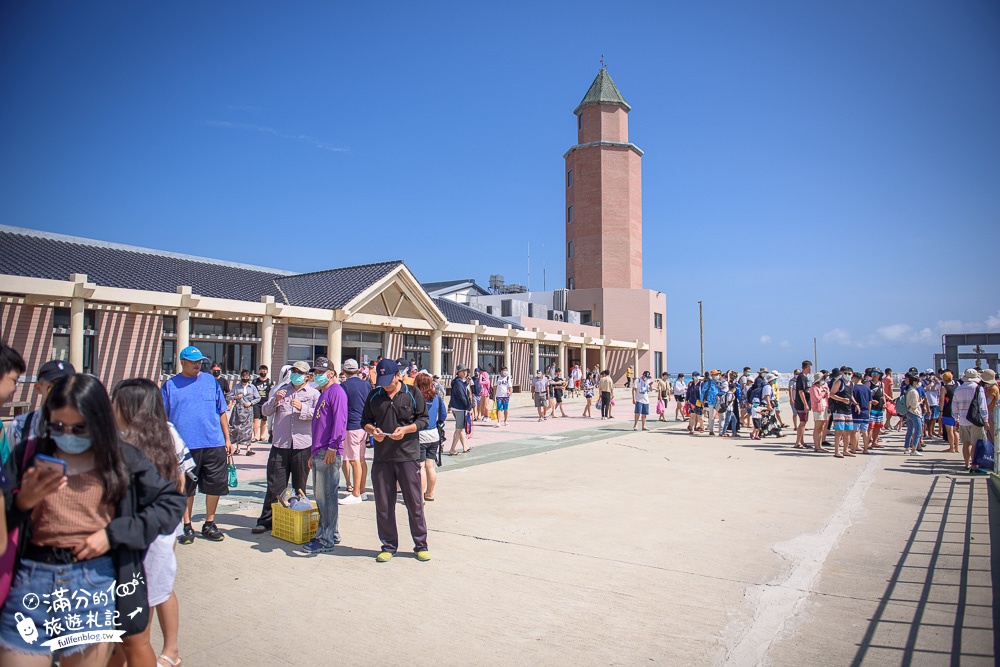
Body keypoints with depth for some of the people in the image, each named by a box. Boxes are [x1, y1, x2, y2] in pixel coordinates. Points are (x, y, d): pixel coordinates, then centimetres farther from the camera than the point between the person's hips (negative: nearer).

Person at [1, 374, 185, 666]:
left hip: (95, 583, -1)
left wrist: (114, 533, -10)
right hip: (30, 580, 1)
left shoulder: (122, 459, 0)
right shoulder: (29, 455, 5)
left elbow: (171, 502, -2)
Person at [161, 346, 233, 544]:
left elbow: (222, 412, 12)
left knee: (215, 486, 6)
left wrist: (227, 439, 9)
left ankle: (209, 524, 22)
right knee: (185, 489, 7)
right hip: (184, 446, -1)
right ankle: (186, 527, 22)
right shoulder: (170, 385, 5)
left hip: (214, 445, 2)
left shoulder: (211, 381, 9)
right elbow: (164, 418, 6)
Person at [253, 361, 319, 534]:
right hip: (280, 444, 2)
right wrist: (275, 401, -8)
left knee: (300, 486, 9)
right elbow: (265, 412, 9)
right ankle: (266, 520, 10)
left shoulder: (313, 394, 4)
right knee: (274, 484, 3)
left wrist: (302, 408, -21)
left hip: (302, 446, -2)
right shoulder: (281, 390, 13)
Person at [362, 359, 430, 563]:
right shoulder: (374, 396, 9)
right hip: (381, 457, 3)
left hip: (408, 456, -3)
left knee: (414, 502, 4)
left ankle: (421, 545, 18)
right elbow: (365, 421, 16)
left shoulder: (413, 394, 0)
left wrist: (406, 429, -15)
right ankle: (388, 546, 23)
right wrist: (372, 430, -6)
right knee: (383, 504, 8)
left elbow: (423, 419, 2)